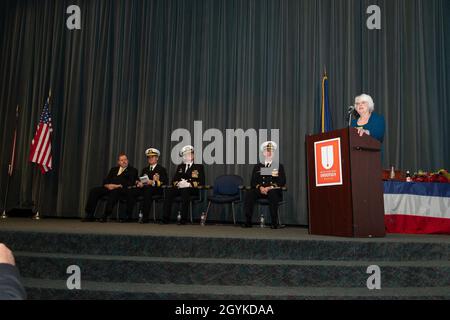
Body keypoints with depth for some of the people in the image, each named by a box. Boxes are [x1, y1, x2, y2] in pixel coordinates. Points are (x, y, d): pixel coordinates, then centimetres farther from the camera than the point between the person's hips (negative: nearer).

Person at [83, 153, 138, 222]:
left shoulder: (133, 170, 13)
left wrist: (119, 186, -15)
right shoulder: (113, 169, 28)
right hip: (109, 187, 5)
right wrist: (108, 185, -6)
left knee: (114, 192, -39)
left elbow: (131, 183, -3)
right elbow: (105, 180, 18)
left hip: (122, 189, -5)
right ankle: (90, 215, -18)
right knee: (93, 191, -19)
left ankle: (105, 216, -37)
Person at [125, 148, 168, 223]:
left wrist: (153, 182, -19)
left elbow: (165, 181, -4)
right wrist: (139, 183, -5)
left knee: (147, 191, -39)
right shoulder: (145, 169, 28)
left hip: (156, 189, -5)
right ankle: (128, 216, -20)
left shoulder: (161, 169, 10)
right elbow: (139, 179, 20)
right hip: (144, 188, 5)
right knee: (130, 191, -22)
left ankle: (145, 218, -36)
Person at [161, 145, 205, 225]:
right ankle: (166, 218, -28)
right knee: (169, 191, -27)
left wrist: (189, 184, -14)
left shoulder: (199, 167, 12)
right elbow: (174, 180, 19)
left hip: (192, 189, -4)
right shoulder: (180, 167, 25)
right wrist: (178, 183, -5)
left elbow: (201, 182, 1)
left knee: (185, 191, -38)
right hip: (180, 188, 4)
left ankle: (183, 219, -36)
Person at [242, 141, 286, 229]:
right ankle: (248, 222, -27)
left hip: (274, 191, -2)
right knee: (249, 193, -29)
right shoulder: (257, 166, 19)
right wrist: (260, 187, -12)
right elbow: (253, 182, 10)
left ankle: (275, 223, -34)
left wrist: (270, 187, -13)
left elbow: (282, 182, 3)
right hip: (260, 190, 2)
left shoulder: (279, 166, 15)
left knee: (272, 194, -38)